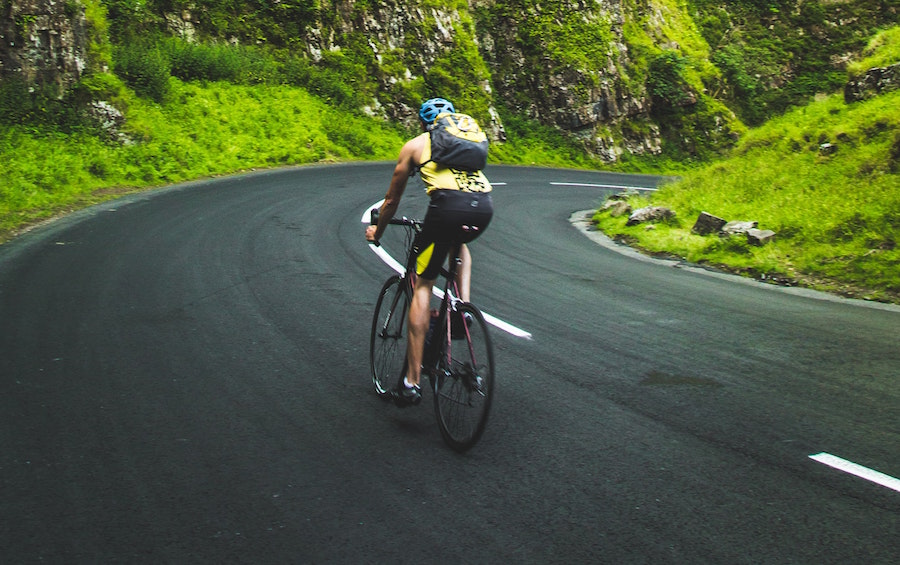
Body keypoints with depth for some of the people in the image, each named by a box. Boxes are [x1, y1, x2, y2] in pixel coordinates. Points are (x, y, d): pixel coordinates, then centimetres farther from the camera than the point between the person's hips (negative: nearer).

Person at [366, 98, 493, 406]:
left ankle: (412, 382, 4)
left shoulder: (414, 145, 24)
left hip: (448, 204, -4)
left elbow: (392, 200, 31)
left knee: (423, 285, 7)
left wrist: (377, 231, 49)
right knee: (460, 243, 39)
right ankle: (464, 304, 17)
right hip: (484, 207, 4)